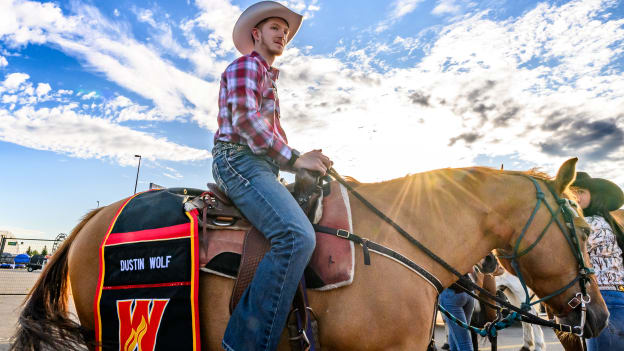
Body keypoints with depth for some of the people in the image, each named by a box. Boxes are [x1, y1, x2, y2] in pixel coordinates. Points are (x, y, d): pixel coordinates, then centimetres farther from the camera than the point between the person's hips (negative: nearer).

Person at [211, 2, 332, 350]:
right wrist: (294, 158, -14)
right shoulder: (245, 65, 2)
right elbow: (244, 120, -15)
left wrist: (307, 161, 14)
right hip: (239, 160, -10)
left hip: (262, 166, 10)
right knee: (297, 235, -31)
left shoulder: (269, 79, 32)